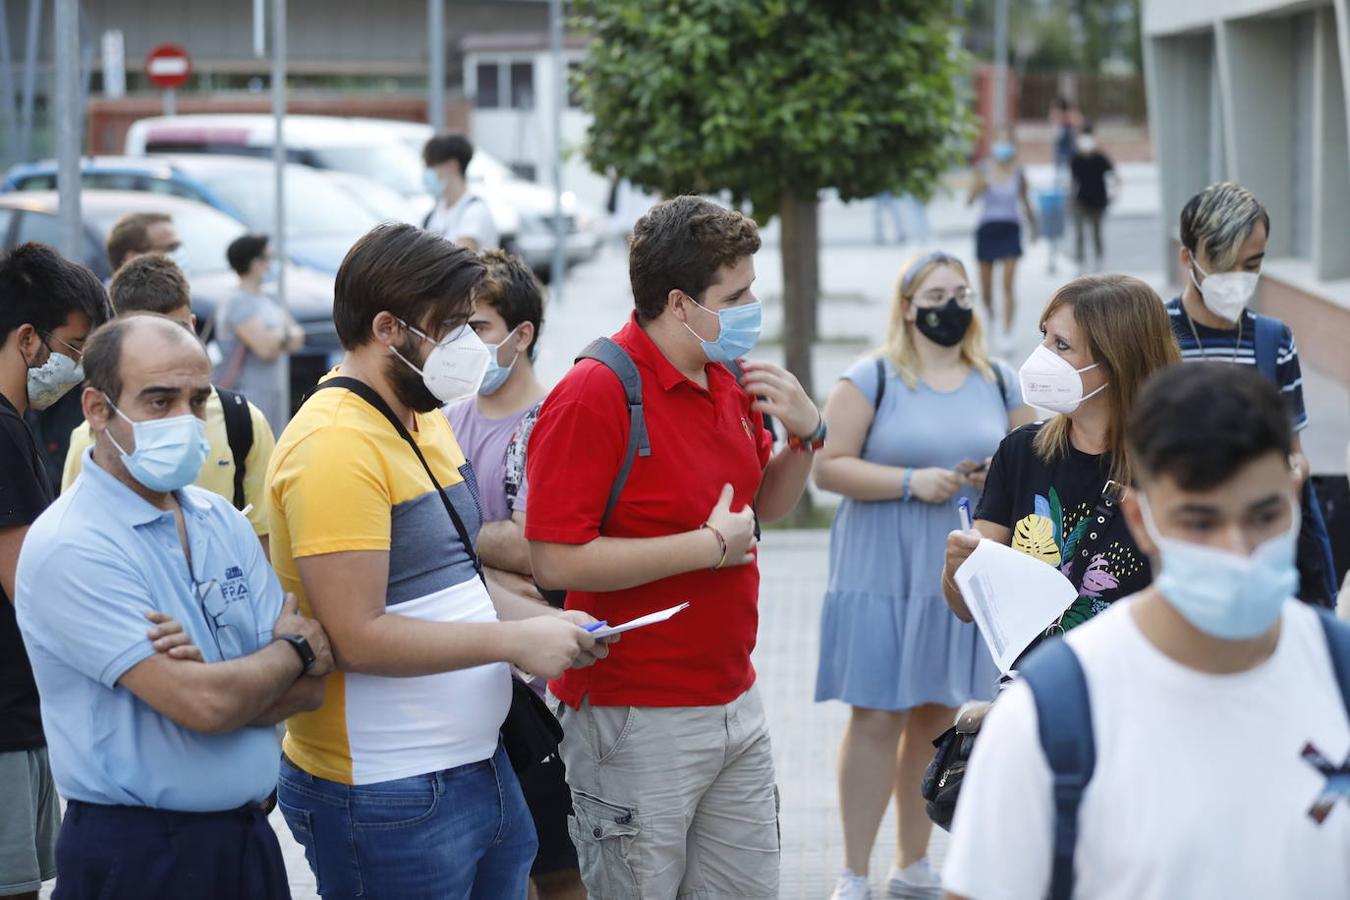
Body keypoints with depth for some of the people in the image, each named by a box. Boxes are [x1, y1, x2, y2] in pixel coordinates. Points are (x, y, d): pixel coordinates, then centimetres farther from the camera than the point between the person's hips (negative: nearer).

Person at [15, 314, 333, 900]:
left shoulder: (221, 520, 6)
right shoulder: (69, 548, -17)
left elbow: (307, 687, 1)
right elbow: (207, 705, -22)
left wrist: (213, 681, -17)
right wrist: (292, 650, -4)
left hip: (249, 837, 6)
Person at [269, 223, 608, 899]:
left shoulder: (424, 419, 14)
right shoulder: (335, 445, -19)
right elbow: (358, 636, -24)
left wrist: (544, 624, 6)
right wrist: (515, 641, -19)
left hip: (479, 765, 9)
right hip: (390, 797, -9)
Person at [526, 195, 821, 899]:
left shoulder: (729, 382, 8)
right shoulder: (593, 396, -18)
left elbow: (766, 503, 22)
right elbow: (556, 560, -24)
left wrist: (806, 432, 1)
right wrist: (710, 546, -19)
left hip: (734, 702, 8)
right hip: (636, 722, -8)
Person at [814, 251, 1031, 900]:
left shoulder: (999, 384, 10)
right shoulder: (872, 379, -2)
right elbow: (828, 467, -8)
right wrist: (913, 481, -18)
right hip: (883, 572, -4)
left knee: (939, 715, 9)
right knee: (876, 717, -5)